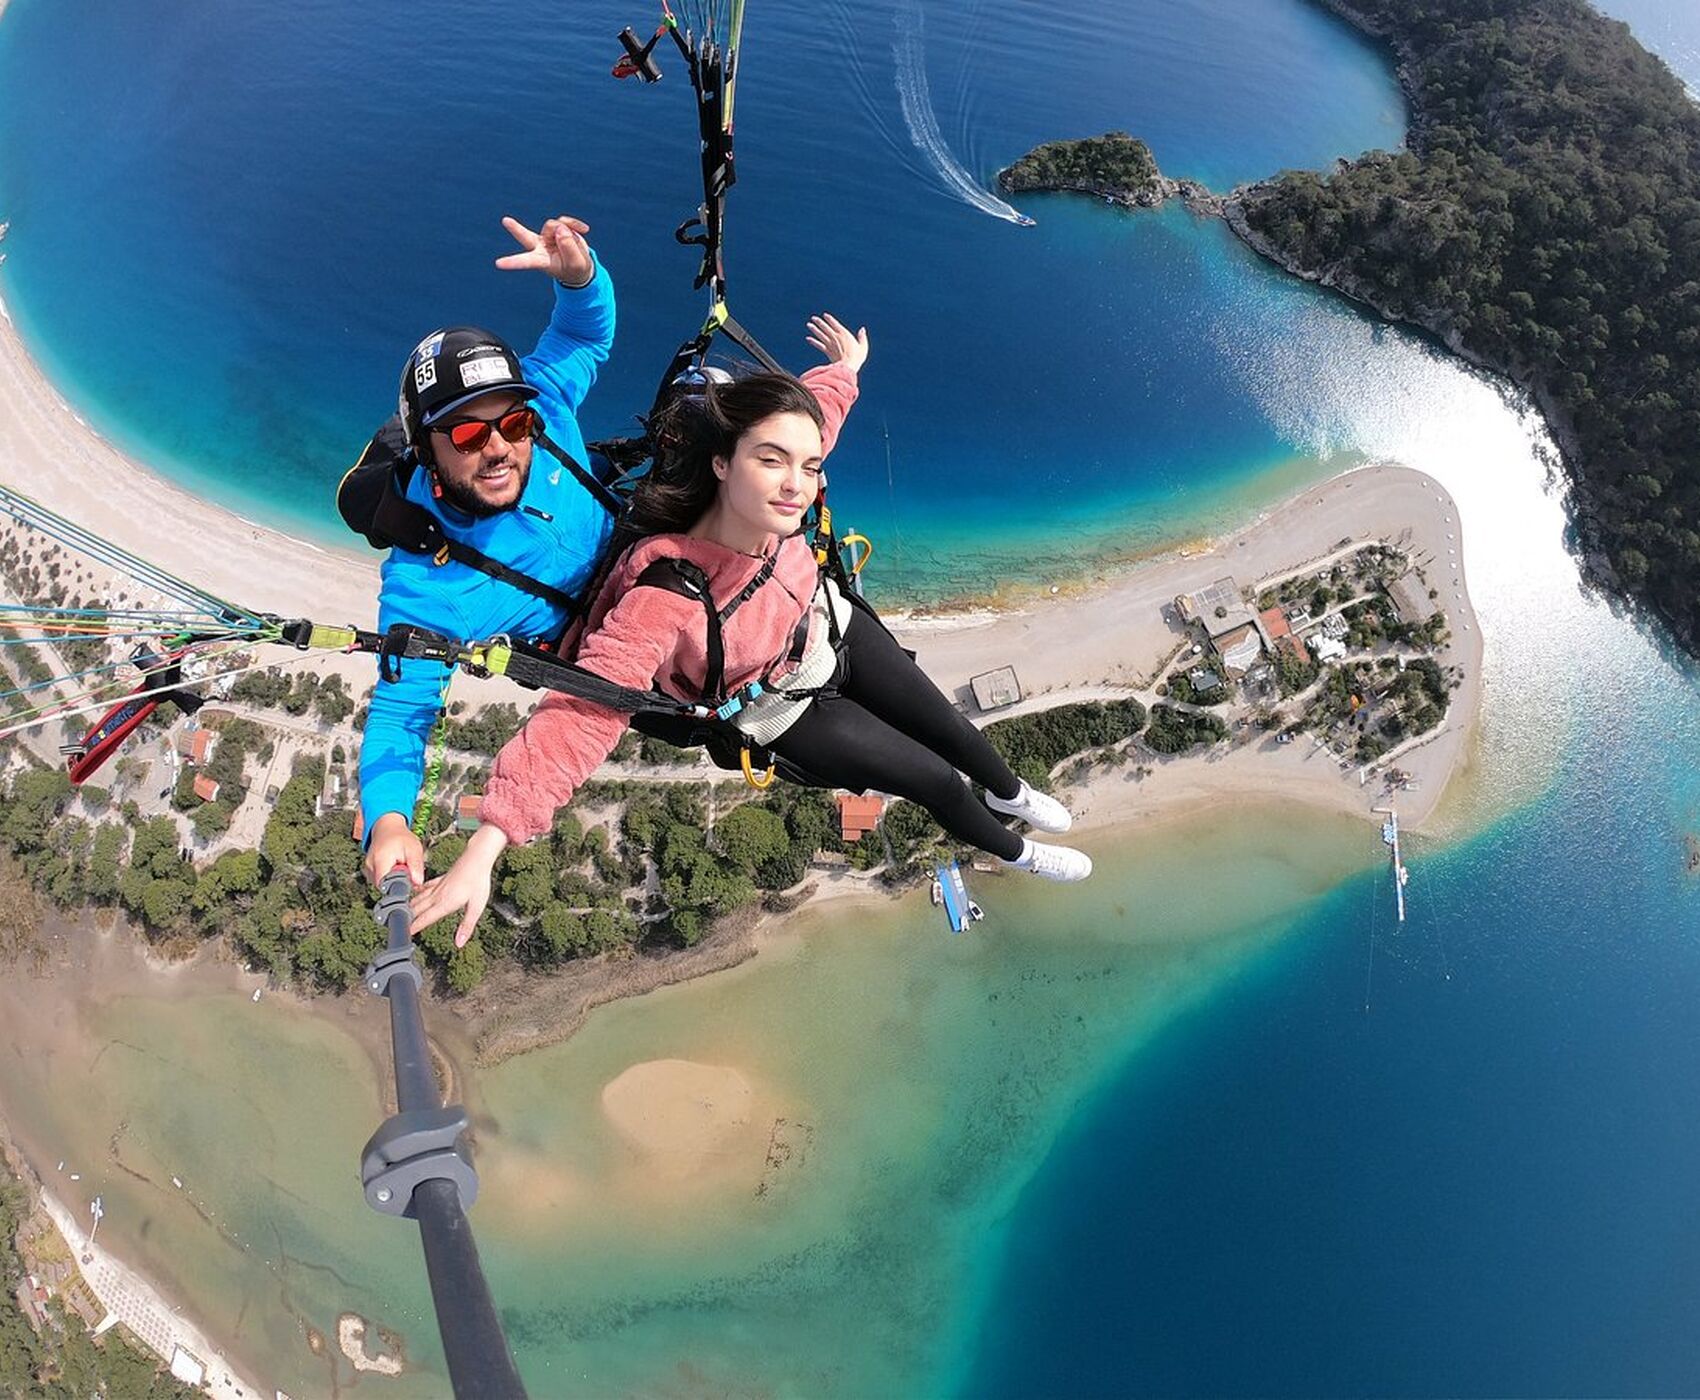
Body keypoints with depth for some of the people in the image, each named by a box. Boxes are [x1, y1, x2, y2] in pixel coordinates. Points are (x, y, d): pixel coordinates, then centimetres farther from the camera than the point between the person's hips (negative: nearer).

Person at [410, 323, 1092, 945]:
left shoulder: (771, 499, -29)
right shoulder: (668, 593, -44)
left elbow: (812, 409, -8)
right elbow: (583, 713, -49)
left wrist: (844, 369, 13)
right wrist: (484, 849, -56)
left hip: (834, 630, 4)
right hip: (789, 709, -4)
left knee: (951, 731, 21)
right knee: (936, 780, 9)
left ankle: (1008, 791, 57)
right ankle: (1014, 851, 43)